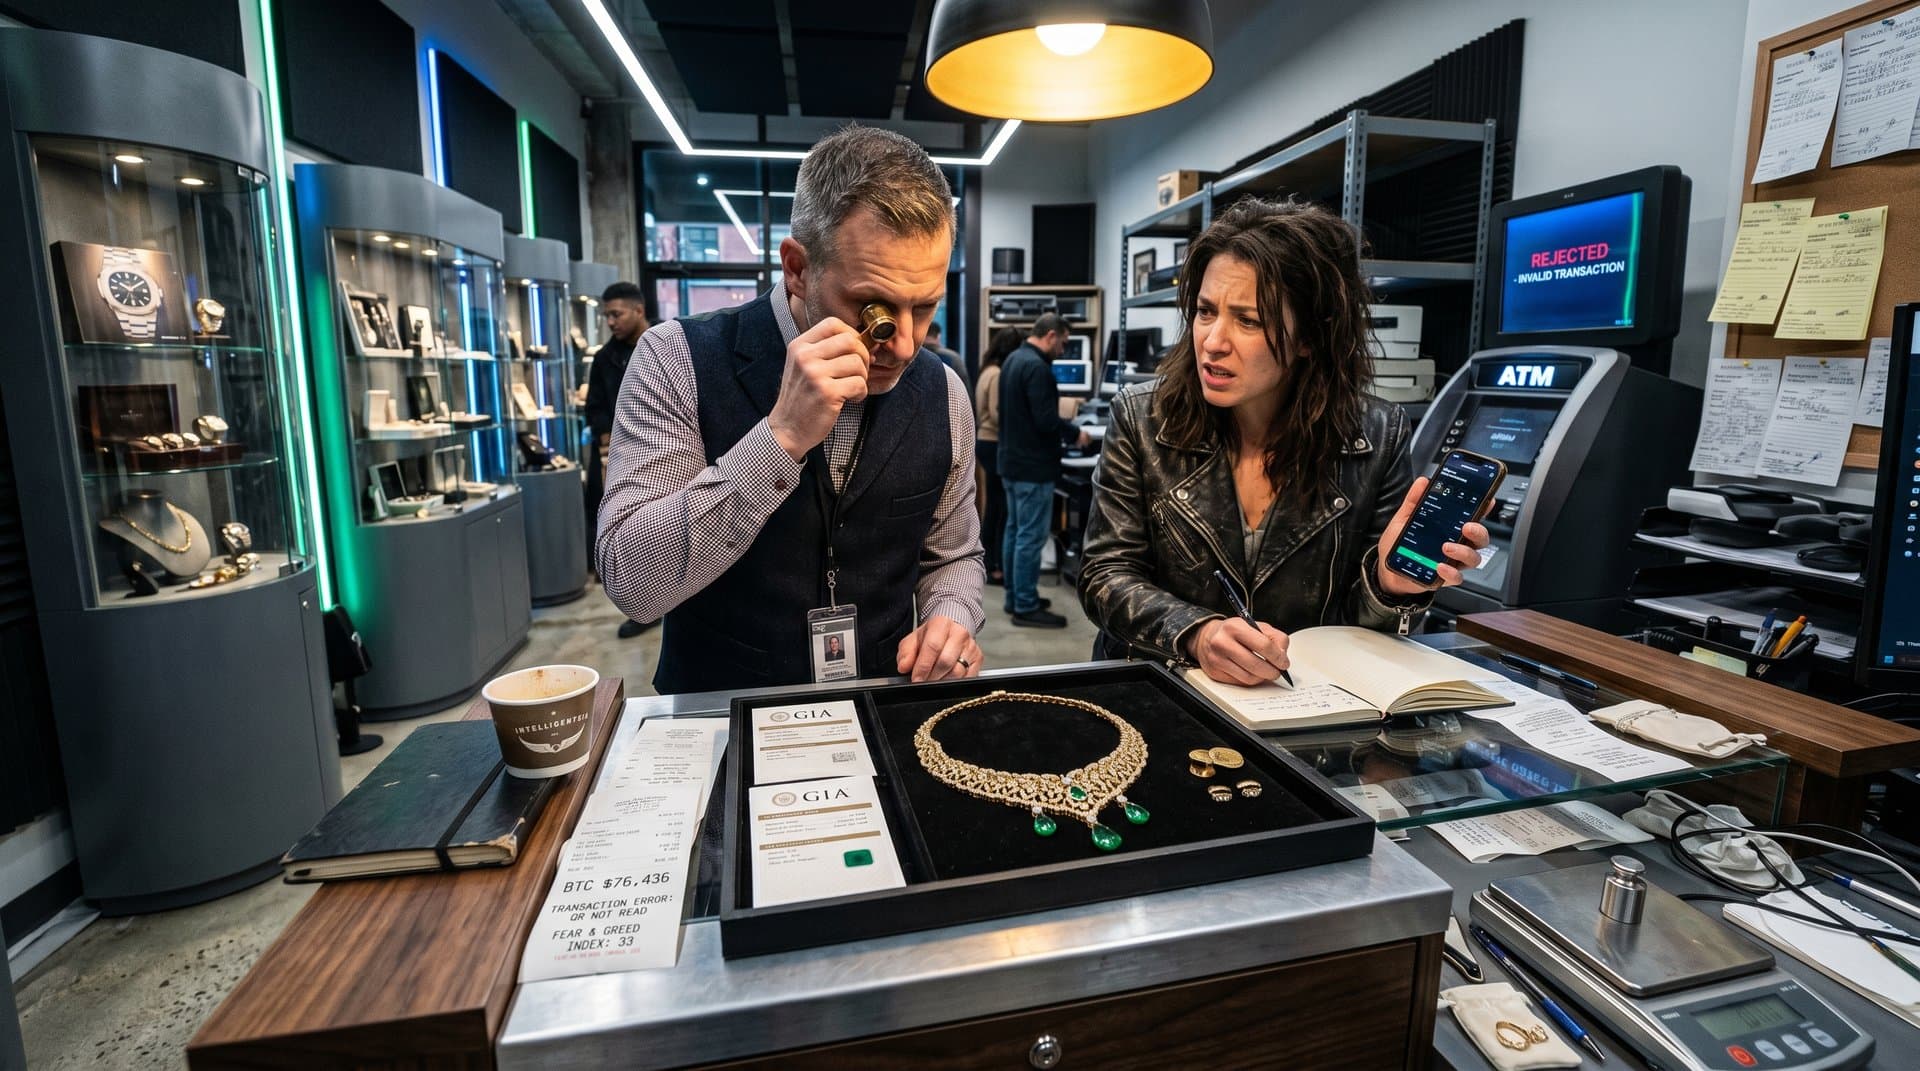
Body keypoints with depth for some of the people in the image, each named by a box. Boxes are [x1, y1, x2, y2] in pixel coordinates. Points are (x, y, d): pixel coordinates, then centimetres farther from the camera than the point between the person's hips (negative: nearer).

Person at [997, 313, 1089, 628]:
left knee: (1014, 531, 15)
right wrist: (1075, 433, -7)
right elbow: (1046, 421, -24)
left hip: (1012, 460, 10)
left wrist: (1064, 426, 16)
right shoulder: (1036, 367, -20)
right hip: (1033, 466, -10)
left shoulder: (1012, 359, 11)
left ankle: (1015, 597, 24)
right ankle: (1026, 607, 2)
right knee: (1031, 536, -4)